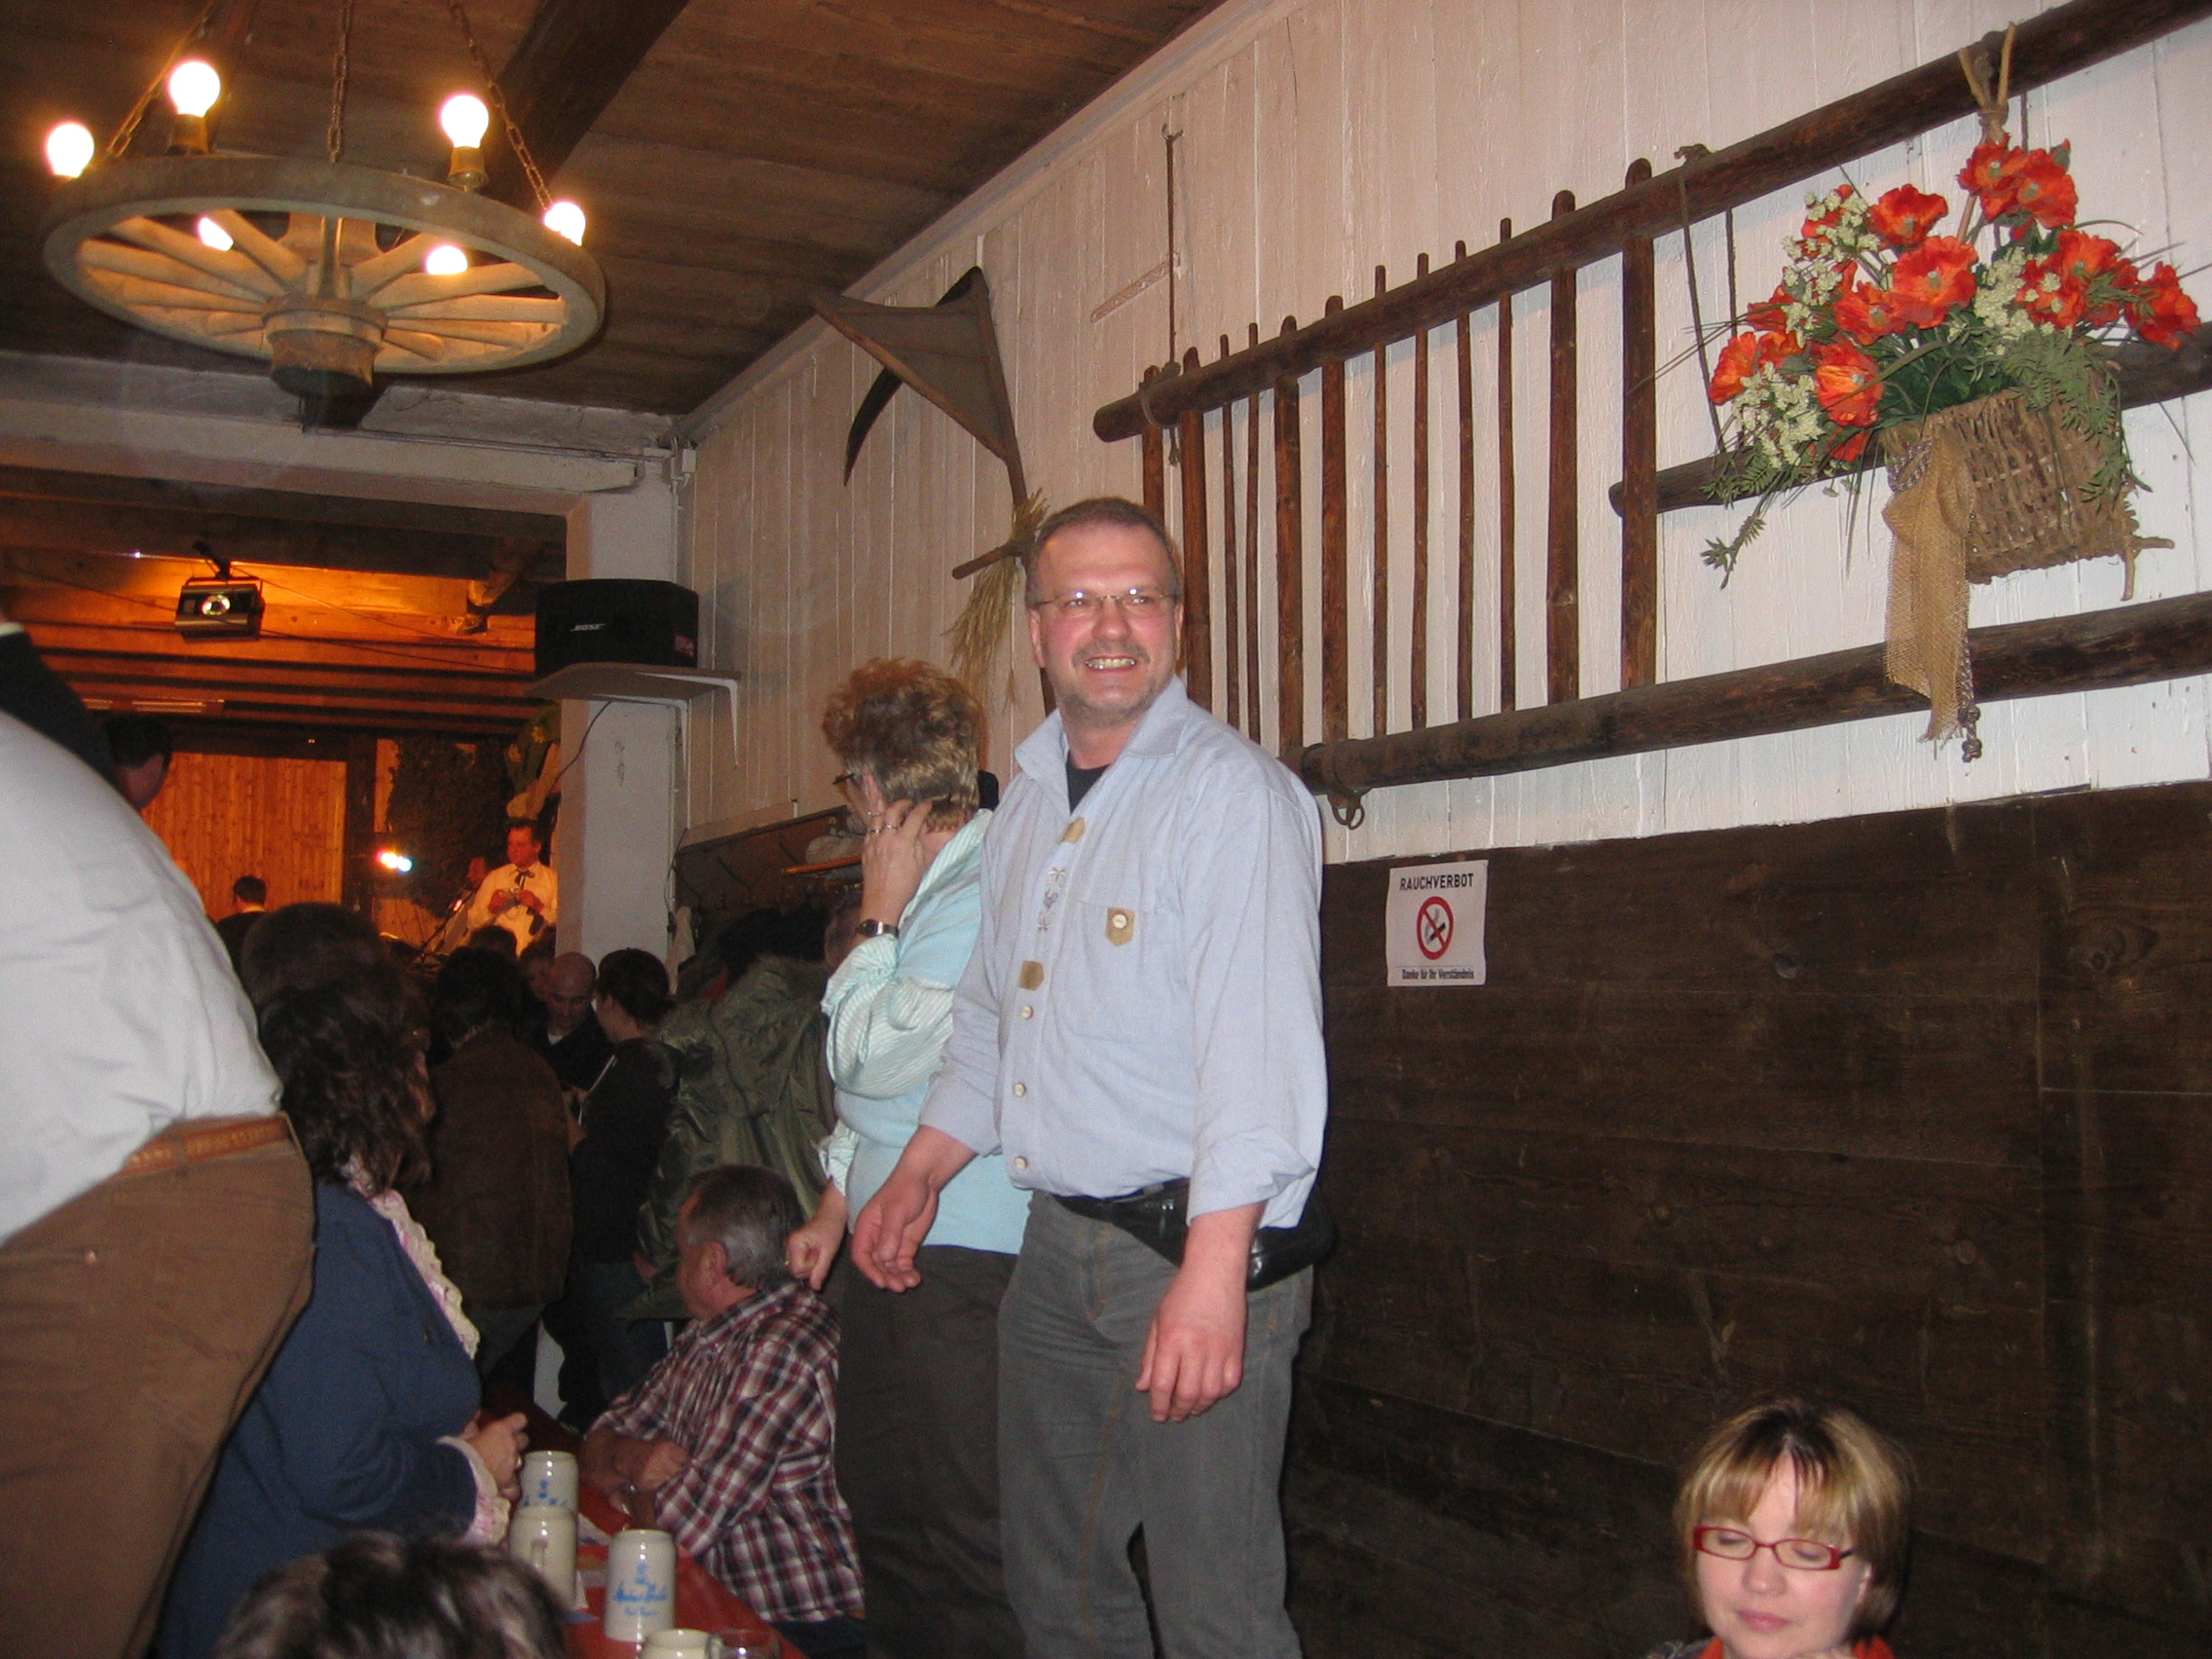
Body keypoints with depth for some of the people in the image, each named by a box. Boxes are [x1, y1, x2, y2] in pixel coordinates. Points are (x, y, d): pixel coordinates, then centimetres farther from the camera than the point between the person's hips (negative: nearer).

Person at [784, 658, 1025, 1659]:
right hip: (889, 1240, 10)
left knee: (968, 1533, -1)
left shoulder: (976, 899, -19)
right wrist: (838, 1202, 21)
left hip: (958, 1264, -10)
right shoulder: (929, 886, 14)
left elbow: (872, 1056, -17)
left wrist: (878, 917, -8)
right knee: (881, 1509, 20)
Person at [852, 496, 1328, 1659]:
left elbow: (1258, 1038, -22)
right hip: (1056, 1248, 8)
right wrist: (921, 1171, 20)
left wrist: (1213, 1267, -29)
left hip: (1191, 1249, -8)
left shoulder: (1232, 790, -12)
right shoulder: (1029, 798, 14)